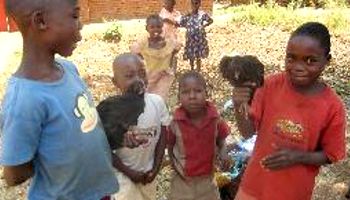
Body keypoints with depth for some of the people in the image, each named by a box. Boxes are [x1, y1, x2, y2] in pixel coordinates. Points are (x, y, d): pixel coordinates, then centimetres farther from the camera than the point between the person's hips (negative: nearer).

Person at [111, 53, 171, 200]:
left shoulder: (157, 102, -15)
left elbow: (162, 136, -3)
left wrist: (155, 168, -5)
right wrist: (130, 172, -13)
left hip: (148, 171, 4)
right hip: (122, 174, -4)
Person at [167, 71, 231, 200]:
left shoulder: (215, 119, -15)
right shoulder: (176, 122, -18)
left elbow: (220, 139, 2)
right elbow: (170, 145, -2)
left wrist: (223, 153, -15)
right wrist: (174, 163, -13)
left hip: (207, 180, 1)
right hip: (183, 181, -1)